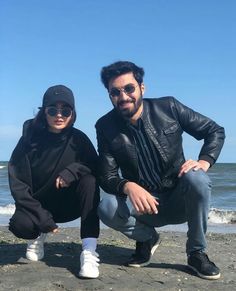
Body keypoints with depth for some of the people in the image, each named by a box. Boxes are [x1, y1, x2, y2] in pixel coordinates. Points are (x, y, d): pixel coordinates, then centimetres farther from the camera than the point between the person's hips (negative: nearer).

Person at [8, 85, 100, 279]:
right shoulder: (30, 140, -12)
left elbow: (97, 168, -8)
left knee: (89, 181, -28)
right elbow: (17, 185, -13)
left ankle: (89, 251, -30)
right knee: (20, 225, -32)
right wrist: (42, 218, -22)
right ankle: (39, 235, 8)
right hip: (37, 206, -1)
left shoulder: (78, 139, -8)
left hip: (69, 204, 1)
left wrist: (73, 170, -29)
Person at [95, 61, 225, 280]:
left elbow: (215, 131, 0)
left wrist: (204, 162, -18)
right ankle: (147, 238, 5)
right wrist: (129, 186, -32)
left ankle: (197, 252, -10)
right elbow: (107, 177, -10)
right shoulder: (106, 127, -6)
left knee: (196, 178, -32)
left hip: (179, 201, 0)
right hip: (143, 204, 0)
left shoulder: (168, 107, -7)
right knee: (107, 208, -29)